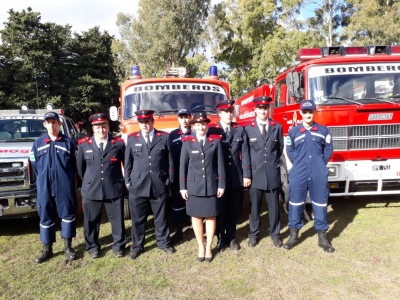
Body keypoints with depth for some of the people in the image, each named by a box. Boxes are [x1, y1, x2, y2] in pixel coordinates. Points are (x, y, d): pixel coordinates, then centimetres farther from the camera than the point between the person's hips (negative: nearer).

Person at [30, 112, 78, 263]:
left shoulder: (69, 142, 0)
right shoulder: (38, 143, 7)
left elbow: (76, 164, 3)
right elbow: (34, 164, 12)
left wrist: (65, 177, 4)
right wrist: (44, 178, 10)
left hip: (65, 186, -2)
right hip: (44, 187, 2)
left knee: (68, 214, 5)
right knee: (45, 216, 9)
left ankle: (68, 246, 19)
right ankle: (47, 249, 21)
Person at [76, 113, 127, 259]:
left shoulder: (118, 144, 1)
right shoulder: (84, 145, 3)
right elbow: (79, 167, 13)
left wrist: (125, 181, 9)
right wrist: (87, 181, 15)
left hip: (114, 189, -1)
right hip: (91, 190, 1)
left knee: (117, 219, 9)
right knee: (91, 221, 11)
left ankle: (118, 246, 27)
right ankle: (92, 247, 30)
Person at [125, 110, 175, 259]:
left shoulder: (164, 137, 2)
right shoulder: (132, 139, 5)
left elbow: (170, 161, 3)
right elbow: (128, 162, 7)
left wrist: (169, 180, 1)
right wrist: (128, 181, 4)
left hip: (159, 185, 0)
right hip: (137, 185, 1)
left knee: (161, 216, 13)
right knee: (138, 218, 8)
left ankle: (163, 242, 30)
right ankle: (137, 245, 24)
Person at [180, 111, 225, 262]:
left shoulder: (216, 141, 0)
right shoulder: (187, 142, -1)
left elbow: (220, 164, 1)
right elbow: (183, 166, 1)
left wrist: (221, 185, -2)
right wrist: (183, 187, -1)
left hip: (211, 185, 0)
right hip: (194, 185, 0)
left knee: (211, 216, 8)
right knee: (196, 216, 8)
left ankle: (209, 247, 24)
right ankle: (201, 247, 25)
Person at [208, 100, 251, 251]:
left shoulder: (240, 130, 8)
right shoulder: (211, 130, 0)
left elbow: (245, 154, 4)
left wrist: (247, 175, -1)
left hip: (236, 177, 2)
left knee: (234, 209, 11)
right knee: (220, 209, 7)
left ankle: (231, 238, 28)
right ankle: (221, 238, 24)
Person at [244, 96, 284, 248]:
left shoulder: (277, 127, 5)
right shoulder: (248, 128, 1)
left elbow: (280, 148, 13)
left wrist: (272, 162, 10)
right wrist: (248, 171, 5)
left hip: (273, 173, 1)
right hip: (255, 173, -1)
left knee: (274, 206, 9)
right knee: (255, 206, 9)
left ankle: (275, 233, 25)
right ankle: (253, 234, 24)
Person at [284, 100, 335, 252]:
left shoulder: (323, 130, 6)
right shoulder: (293, 131, 4)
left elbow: (328, 150, 11)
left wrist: (320, 164, 8)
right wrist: (299, 164, 6)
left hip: (319, 175, 0)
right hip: (298, 175, 0)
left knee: (320, 204, 7)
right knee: (295, 204, 6)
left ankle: (322, 237, 21)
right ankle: (294, 235, 20)